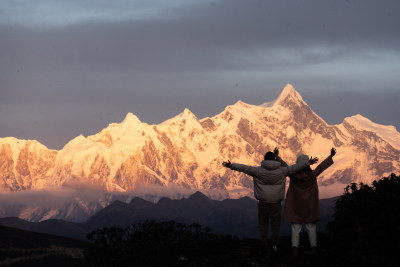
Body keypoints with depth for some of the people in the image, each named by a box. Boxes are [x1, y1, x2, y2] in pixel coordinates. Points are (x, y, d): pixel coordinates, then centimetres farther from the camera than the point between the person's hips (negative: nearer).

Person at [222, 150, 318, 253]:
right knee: (275, 225, 10)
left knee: (263, 225, 8)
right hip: (276, 202, 1)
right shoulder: (281, 171, 0)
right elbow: (295, 167, 4)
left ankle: (264, 246, 6)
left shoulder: (258, 171, -5)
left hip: (263, 203, -1)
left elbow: (245, 168, -10)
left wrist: (231, 166, -9)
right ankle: (275, 245, 8)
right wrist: (308, 163, 12)